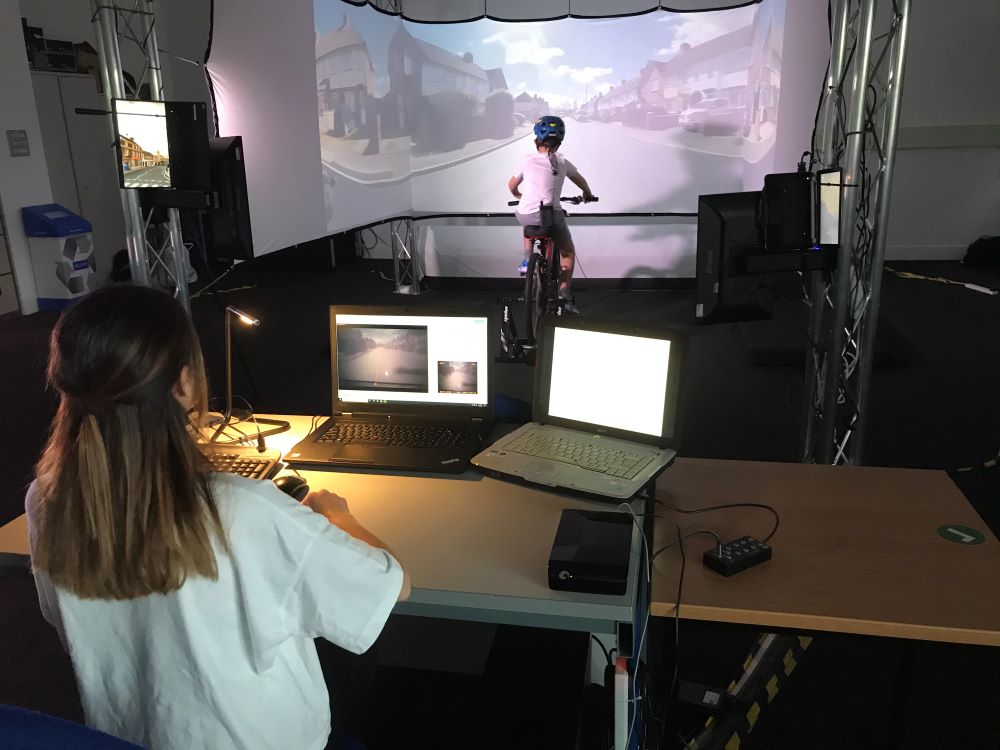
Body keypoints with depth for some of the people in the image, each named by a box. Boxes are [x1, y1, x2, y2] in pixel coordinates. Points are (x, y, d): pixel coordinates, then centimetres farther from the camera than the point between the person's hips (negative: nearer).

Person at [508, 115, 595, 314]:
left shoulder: (528, 161, 14)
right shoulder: (562, 162, 11)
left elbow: (511, 185, 28)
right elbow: (580, 180, 29)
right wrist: (587, 194, 50)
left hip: (524, 214, 2)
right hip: (550, 214, -2)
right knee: (568, 252, 18)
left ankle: (527, 260, 28)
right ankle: (564, 295, 8)